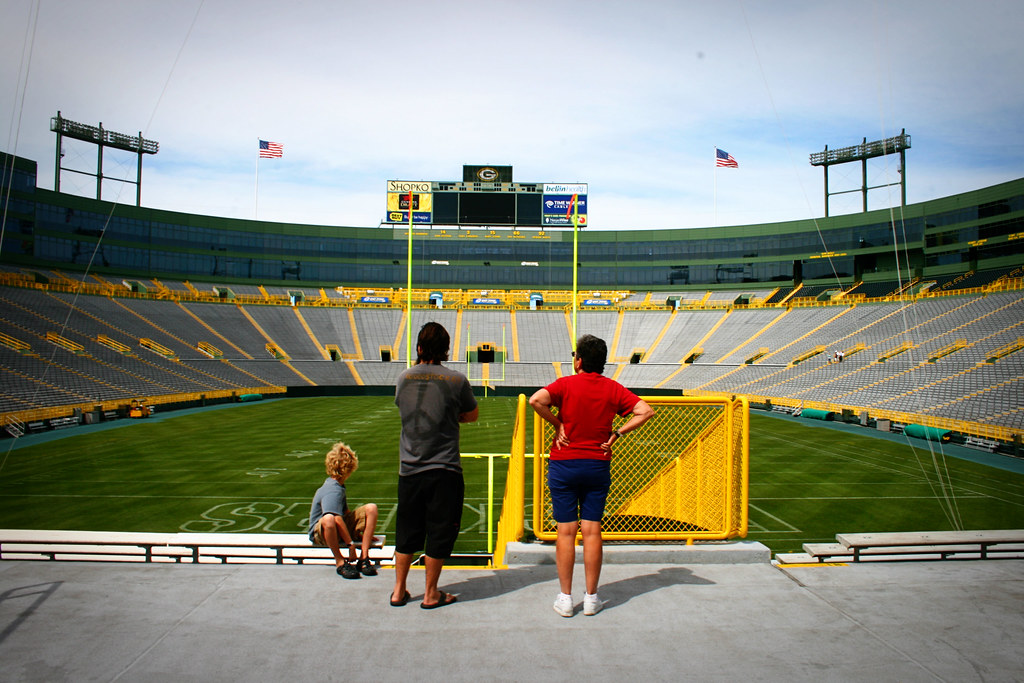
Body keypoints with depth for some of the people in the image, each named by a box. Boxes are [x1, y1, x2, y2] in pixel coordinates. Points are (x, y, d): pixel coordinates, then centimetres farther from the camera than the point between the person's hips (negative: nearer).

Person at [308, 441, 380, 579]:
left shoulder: (337, 486, 9)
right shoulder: (333, 491, -23)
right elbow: (337, 519, -33)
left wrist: (359, 533, 19)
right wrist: (351, 544, -32)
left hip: (341, 528, 9)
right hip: (320, 532, -9)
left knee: (371, 508, -7)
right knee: (329, 518, -45)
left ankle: (364, 557, -11)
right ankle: (340, 562, -26)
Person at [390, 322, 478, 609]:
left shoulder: (404, 378, 1)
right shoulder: (456, 379, -8)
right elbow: (472, 415, 6)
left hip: (409, 469, 4)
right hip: (444, 470, -3)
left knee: (406, 532, 15)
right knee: (439, 532, 9)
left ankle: (399, 590, 26)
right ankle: (430, 594, 19)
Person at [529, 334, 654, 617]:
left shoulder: (566, 384, -7)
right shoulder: (613, 388, 1)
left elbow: (537, 400, -24)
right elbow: (646, 411, -5)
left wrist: (557, 423, -10)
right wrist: (617, 433, -2)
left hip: (564, 465, -2)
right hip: (598, 465, 2)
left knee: (566, 532, 4)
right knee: (592, 531, 7)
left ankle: (565, 598, 10)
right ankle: (591, 598, 13)